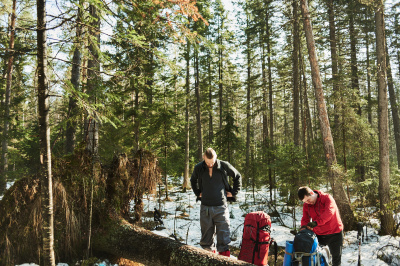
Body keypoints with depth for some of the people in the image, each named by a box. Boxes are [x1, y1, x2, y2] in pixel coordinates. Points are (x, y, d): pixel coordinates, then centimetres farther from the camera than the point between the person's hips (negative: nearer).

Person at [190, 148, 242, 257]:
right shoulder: (198, 168, 0)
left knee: (223, 235, -1)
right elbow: (193, 180, 22)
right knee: (206, 234, 10)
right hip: (205, 207, 2)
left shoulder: (224, 166, -6)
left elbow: (238, 177, 11)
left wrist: (233, 192, 5)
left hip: (221, 207, -2)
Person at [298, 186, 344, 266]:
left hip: (334, 233, -4)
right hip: (318, 234, 4)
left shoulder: (327, 198, -17)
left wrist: (316, 222, -41)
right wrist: (304, 227, -22)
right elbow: (305, 219, 1)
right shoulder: (306, 206, 0)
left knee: (336, 257, 9)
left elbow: (329, 212, -31)